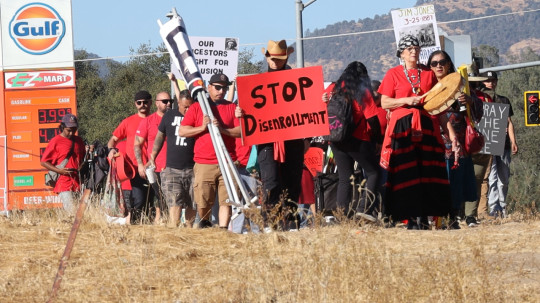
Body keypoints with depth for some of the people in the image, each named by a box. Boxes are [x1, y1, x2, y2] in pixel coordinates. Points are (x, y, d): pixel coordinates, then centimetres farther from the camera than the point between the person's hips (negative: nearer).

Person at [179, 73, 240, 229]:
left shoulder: (232, 108, 13)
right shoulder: (197, 107, 10)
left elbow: (241, 131, 3)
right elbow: (182, 131, 5)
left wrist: (223, 129, -13)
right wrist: (202, 127, -7)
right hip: (204, 164, -1)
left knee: (226, 201, -5)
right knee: (203, 202, 0)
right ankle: (204, 223, 25)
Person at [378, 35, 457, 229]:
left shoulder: (428, 74, 15)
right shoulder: (393, 74, 7)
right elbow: (384, 103, 1)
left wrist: (450, 131, 7)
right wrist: (406, 100, -13)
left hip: (427, 127, 3)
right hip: (402, 127, -3)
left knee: (427, 172, -4)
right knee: (406, 174, -8)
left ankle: (424, 218, -2)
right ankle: (410, 218, -6)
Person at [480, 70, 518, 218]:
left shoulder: (504, 100, 19)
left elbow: (509, 122, 16)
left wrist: (513, 141, 6)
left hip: (503, 144, 4)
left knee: (504, 179, 4)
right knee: (492, 177, -14)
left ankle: (502, 208, 9)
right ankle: (493, 207, -20)